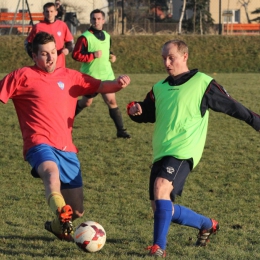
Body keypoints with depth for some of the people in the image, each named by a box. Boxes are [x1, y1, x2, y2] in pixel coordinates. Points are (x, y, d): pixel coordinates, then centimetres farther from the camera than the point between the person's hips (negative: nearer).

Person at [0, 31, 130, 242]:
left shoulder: (70, 77, 14)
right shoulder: (23, 76, 3)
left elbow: (101, 86, 9)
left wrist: (117, 84, -12)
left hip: (67, 149, 5)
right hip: (40, 144, -5)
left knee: (77, 212, 8)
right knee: (52, 172, -42)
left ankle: (57, 225, 40)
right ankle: (61, 215, -62)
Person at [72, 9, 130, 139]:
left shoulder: (107, 36, 8)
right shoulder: (85, 37, -14)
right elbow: (76, 55, -17)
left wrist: (112, 56, 5)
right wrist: (93, 55, -23)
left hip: (106, 75, 5)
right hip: (90, 77, -5)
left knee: (111, 101, -3)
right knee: (86, 102, 9)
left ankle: (120, 130, -1)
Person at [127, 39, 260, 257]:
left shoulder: (202, 83, -2)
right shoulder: (159, 88, 15)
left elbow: (231, 106, 3)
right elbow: (146, 114, 23)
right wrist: (135, 110, 1)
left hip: (184, 151, -7)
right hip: (161, 153, 7)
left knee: (161, 186, -31)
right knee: (163, 209, 7)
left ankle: (159, 247, -29)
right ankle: (208, 225, 31)